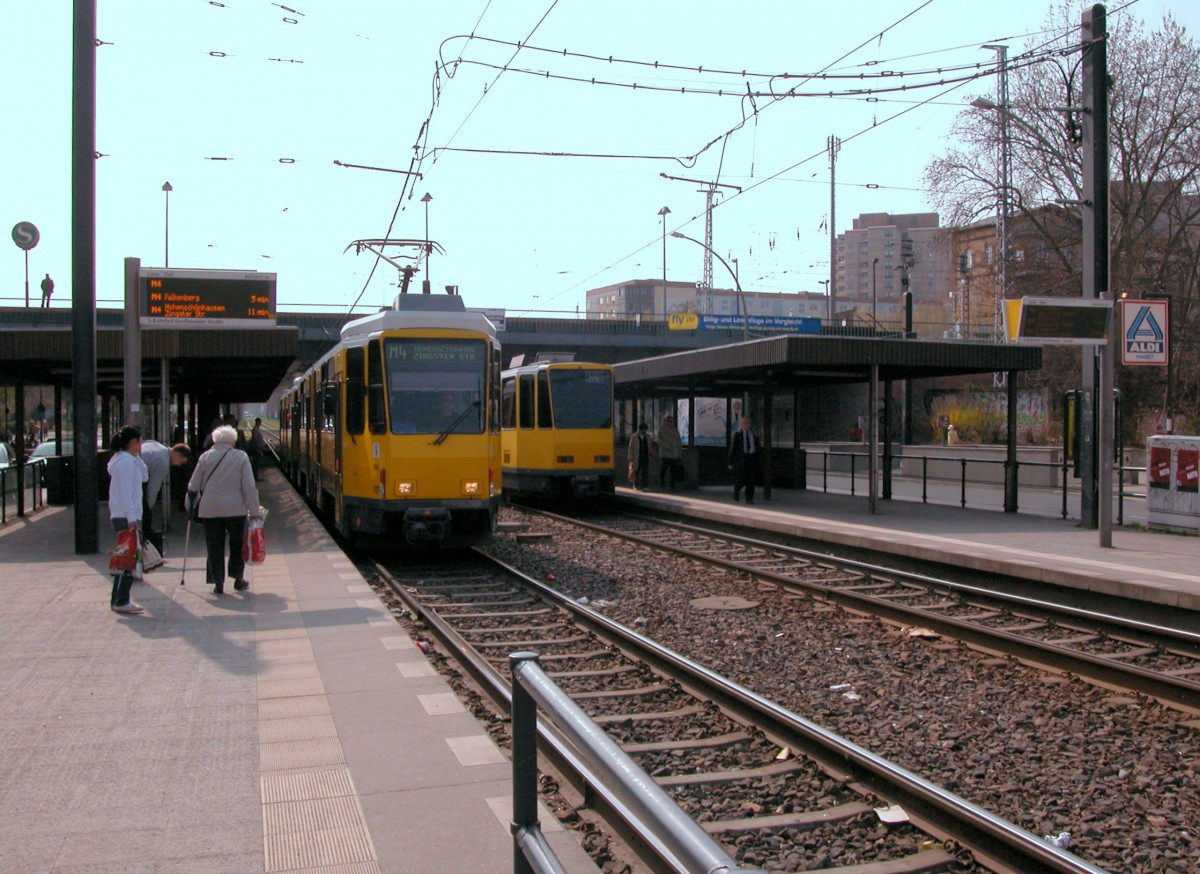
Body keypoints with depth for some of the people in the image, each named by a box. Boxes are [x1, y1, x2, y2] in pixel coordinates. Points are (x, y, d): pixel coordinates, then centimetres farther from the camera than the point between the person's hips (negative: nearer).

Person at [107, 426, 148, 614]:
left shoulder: (129, 460, 16)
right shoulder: (126, 461, -13)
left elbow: (143, 477, 22)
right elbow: (126, 492, -19)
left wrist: (138, 457, 13)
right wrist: (131, 518, -22)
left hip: (119, 516, 10)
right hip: (125, 517, -10)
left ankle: (118, 600, 17)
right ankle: (121, 601, -8)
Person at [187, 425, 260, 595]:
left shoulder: (205, 457, 2)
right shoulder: (241, 457, -3)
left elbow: (194, 485, 7)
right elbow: (249, 486, -6)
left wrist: (190, 504, 23)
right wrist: (254, 510, -2)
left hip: (210, 509, 1)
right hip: (235, 509, -1)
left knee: (214, 546, 6)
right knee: (237, 544, 14)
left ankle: (218, 583, 5)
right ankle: (238, 578, 19)